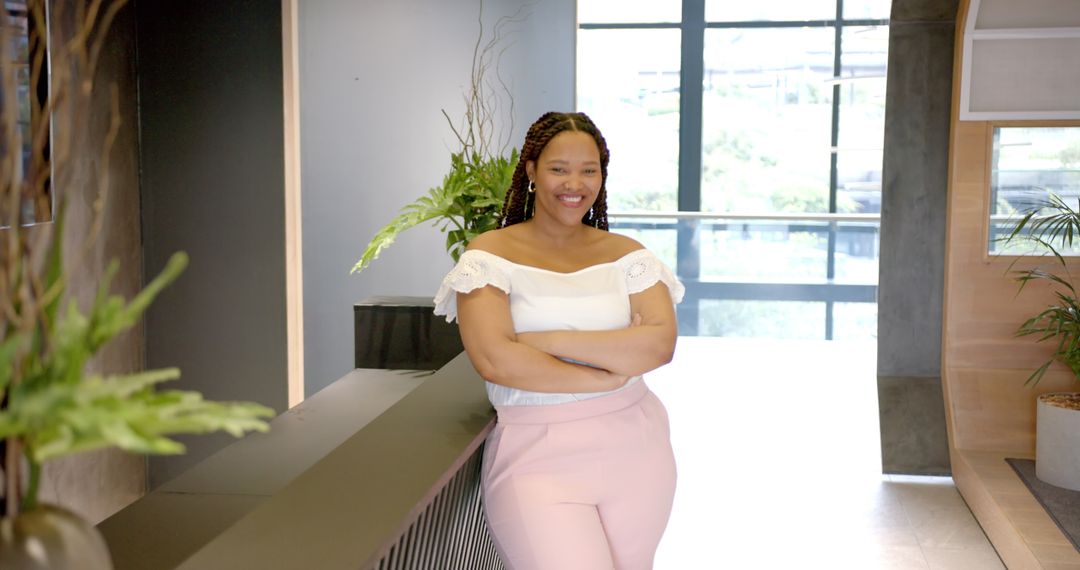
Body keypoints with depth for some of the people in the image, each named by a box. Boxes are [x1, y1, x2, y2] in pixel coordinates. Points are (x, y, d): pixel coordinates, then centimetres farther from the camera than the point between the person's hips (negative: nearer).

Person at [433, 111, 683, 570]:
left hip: (632, 444, 3)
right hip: (536, 451, -3)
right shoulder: (490, 254, -2)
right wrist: (608, 374, -11)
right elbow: (495, 359, -15)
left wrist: (549, 340, -15)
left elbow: (660, 343, -8)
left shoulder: (625, 254, 7)